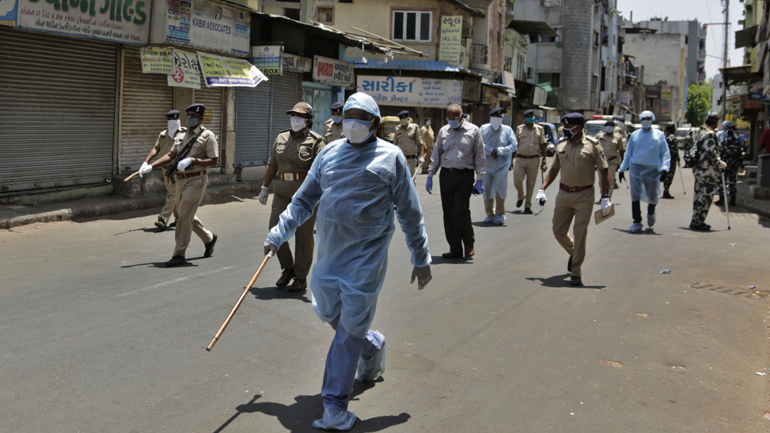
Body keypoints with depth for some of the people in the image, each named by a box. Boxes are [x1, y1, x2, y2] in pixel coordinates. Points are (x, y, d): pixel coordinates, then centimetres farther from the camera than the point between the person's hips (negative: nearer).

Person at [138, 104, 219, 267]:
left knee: (184, 217, -10)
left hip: (196, 181, -8)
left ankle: (179, 254, -4)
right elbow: (170, 155, 12)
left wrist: (193, 160, -21)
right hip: (181, 180, 8)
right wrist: (151, 166, -1)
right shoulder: (184, 136, 16)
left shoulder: (207, 136, -5)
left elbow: (214, 161, -11)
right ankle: (209, 238, 35)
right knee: (187, 217, 15)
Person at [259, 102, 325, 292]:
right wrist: (265, 187, 19)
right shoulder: (281, 138, 12)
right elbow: (272, 164, 19)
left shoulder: (315, 141, -5)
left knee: (304, 235, 3)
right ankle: (288, 267, 21)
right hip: (282, 190, 5)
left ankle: (301, 277, 15)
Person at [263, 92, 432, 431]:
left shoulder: (390, 158, -2)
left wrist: (421, 259, 3)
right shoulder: (329, 153, 10)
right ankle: (372, 346, 45)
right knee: (328, 313, 17)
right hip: (328, 253, 5)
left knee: (349, 332, -4)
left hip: (365, 258, -5)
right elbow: (303, 201, 15)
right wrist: (277, 235, 7)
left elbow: (410, 213, 2)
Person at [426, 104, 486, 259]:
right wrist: (430, 176, 11)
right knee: (448, 213, 3)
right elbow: (436, 154, 17)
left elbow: (480, 157, 2)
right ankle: (455, 249, 12)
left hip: (465, 176, -4)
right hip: (446, 175, 4)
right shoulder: (443, 131, 12)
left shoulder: (473, 130, 2)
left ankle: (469, 244, 11)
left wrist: (480, 180, -4)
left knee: (461, 210, -13)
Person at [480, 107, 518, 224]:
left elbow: (514, 145, -5)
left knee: (500, 190, -5)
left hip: (501, 166, -2)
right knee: (487, 191, 6)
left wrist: (499, 151, -16)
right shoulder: (484, 128, 5)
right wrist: (491, 151, -17)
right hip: (487, 166, 2)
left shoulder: (507, 130, 2)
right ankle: (490, 214, 20)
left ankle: (500, 214, 12)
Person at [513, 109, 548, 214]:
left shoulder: (539, 129, 6)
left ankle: (528, 205, 13)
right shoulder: (519, 129, 7)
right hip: (520, 159, 0)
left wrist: (543, 161, 2)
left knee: (531, 183, 3)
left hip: (534, 159, 0)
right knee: (517, 180, -8)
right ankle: (521, 196, 23)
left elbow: (542, 146, 7)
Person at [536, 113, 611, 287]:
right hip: (563, 194, 4)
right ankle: (573, 253, 37)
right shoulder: (561, 145, 6)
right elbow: (554, 169, 14)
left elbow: (604, 171, -6)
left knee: (580, 234, -2)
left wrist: (605, 197, -12)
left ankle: (576, 272, 8)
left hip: (584, 196, -4)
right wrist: (542, 189, 5)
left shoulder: (592, 145, -7)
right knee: (558, 230, 7)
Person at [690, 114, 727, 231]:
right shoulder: (710, 134, -13)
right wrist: (720, 164, -9)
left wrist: (717, 161, 27)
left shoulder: (702, 133, 16)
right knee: (707, 195, -8)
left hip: (698, 168, 10)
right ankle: (698, 221, -9)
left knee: (699, 193, 13)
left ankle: (696, 221, 18)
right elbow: (710, 152, -21)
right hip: (707, 170, -10)